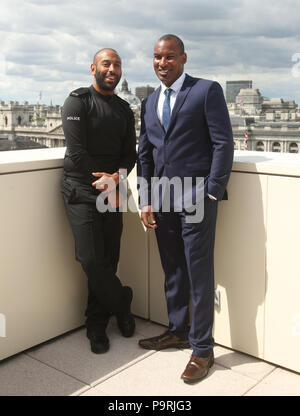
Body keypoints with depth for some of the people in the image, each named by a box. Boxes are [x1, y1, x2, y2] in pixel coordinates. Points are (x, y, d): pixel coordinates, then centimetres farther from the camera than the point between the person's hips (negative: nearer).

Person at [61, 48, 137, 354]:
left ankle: (96, 326, 20)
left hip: (111, 193, 5)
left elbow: (130, 153, 9)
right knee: (91, 259, -13)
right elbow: (77, 151, -11)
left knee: (108, 260, 4)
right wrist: (105, 184, -8)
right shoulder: (77, 101, -3)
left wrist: (117, 176, -11)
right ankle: (121, 302, 14)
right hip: (81, 192, -5)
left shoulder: (124, 110, 15)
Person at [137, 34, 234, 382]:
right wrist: (145, 201, 8)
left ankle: (202, 348, 15)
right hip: (163, 201, 6)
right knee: (172, 272, 16)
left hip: (197, 198, -6)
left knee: (199, 274, 1)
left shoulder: (207, 90, -3)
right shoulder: (149, 103, 15)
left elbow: (223, 144, -7)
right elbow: (144, 154, 14)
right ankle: (178, 331, 33)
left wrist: (212, 194, -12)